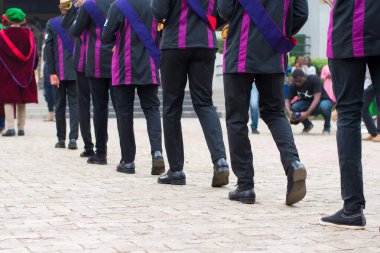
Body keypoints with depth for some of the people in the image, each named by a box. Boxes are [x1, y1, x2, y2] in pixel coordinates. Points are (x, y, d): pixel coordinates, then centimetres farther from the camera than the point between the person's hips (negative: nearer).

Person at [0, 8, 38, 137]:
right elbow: (34, 53, 4)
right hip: (24, 73, 3)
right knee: (22, 102, 9)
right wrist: (31, 68, 14)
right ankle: (21, 128, 11)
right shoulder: (28, 34, 0)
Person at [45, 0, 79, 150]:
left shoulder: (51, 24, -1)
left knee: (60, 105, 10)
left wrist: (51, 73, -4)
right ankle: (73, 138, -9)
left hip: (59, 72, 0)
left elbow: (48, 49, -5)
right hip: (76, 71, 0)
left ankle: (61, 139, 13)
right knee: (74, 103, 2)